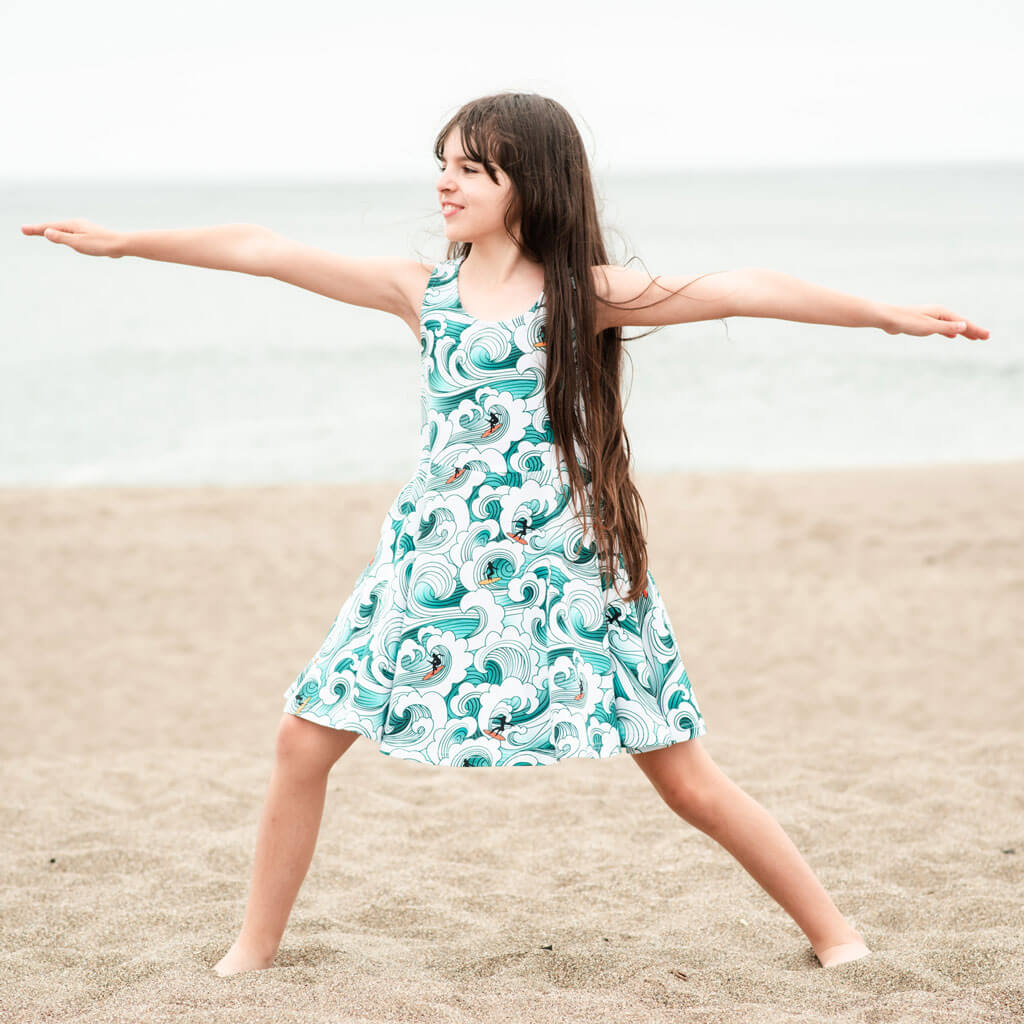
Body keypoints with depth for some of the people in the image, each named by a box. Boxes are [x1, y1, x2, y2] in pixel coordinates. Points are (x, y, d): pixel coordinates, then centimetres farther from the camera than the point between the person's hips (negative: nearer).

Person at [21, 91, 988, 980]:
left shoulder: (582, 293, -4)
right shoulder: (426, 291, 6)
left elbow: (737, 290, -11)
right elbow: (266, 252, 6)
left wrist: (886, 312, -16)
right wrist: (126, 241, 9)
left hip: (562, 560, -3)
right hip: (436, 561, 4)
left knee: (683, 774, -2)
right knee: (304, 740, 1)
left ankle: (834, 934, 14)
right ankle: (252, 952, 18)